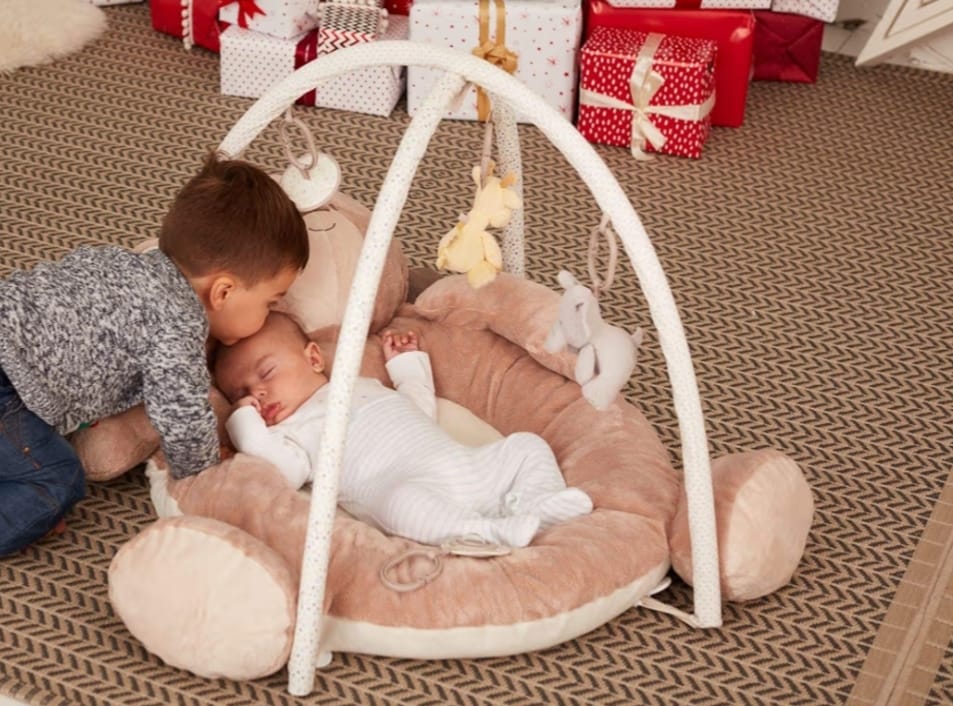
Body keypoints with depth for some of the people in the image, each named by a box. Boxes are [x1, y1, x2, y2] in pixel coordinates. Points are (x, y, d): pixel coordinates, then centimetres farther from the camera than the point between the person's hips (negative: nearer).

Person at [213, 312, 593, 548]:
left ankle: (538, 501, -18)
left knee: (526, 446, 6)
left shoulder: (366, 386, 34)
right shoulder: (295, 429, 15)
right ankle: (484, 532, -50)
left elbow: (421, 411, 42)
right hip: (406, 484, -8)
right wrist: (245, 420, -2)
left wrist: (409, 363, 42)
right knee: (403, 502, -42)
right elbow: (282, 468, -8)